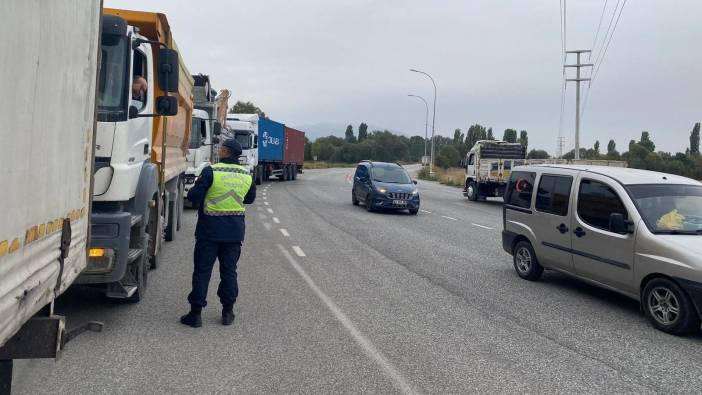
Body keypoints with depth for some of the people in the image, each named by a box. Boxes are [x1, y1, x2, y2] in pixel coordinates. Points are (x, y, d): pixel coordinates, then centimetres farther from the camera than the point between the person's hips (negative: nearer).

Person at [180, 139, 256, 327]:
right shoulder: (247, 175, 3)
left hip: (210, 229, -4)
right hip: (235, 231, 4)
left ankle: (196, 313, 7)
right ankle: (228, 312, 17)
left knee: (202, 271, 4)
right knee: (229, 271, 13)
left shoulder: (211, 171, -13)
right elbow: (249, 199, 17)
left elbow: (193, 196, -12)